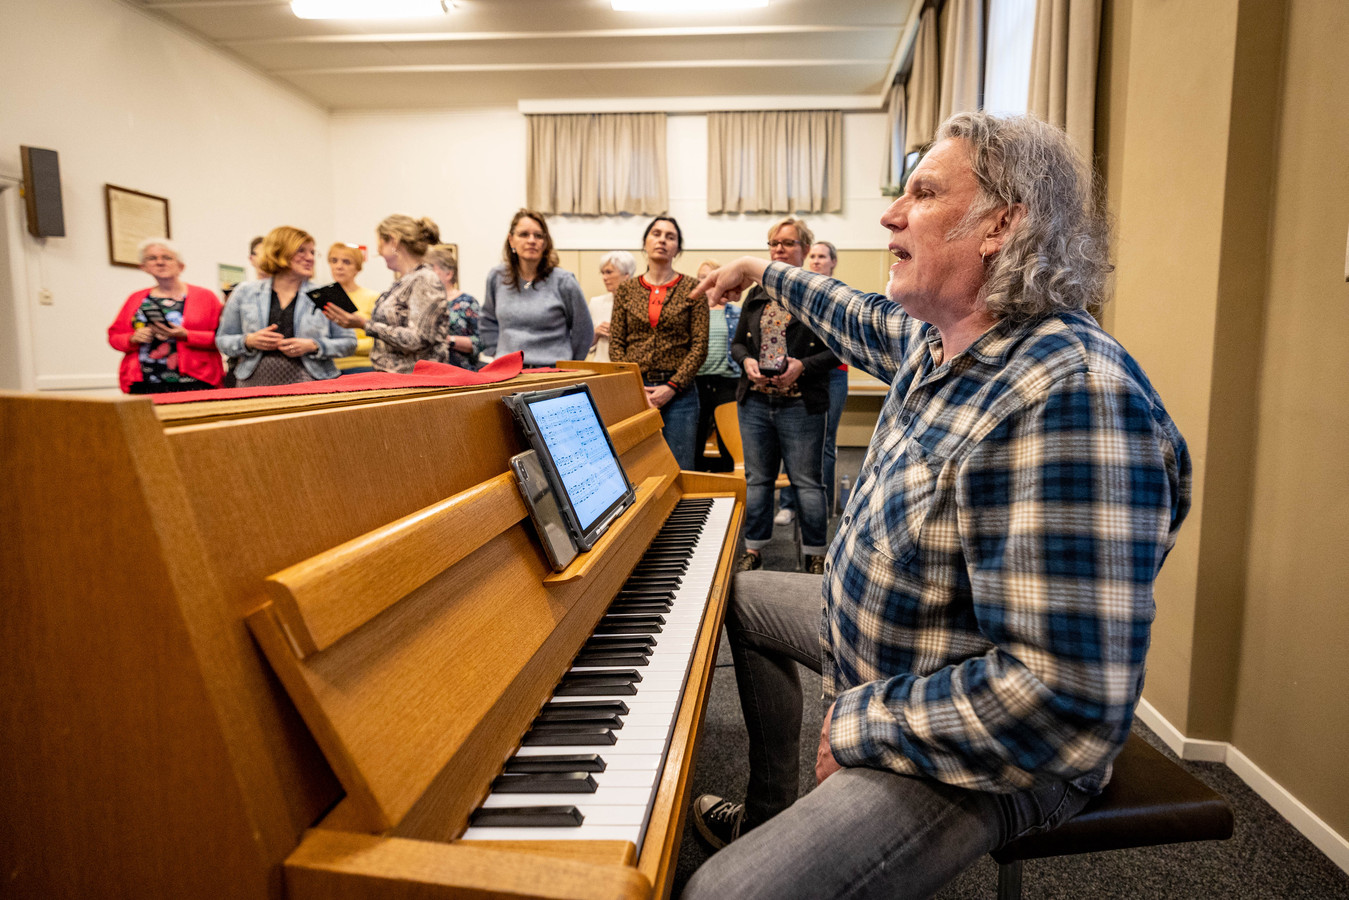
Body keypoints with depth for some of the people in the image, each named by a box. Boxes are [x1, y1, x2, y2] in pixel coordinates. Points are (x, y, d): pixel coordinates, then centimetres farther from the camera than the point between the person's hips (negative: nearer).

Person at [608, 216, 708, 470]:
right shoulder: (626, 290, 10)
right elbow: (615, 345, 6)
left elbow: (699, 345, -2)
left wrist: (672, 387, -11)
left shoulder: (692, 289, 4)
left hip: (677, 392, -1)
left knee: (678, 470, 0)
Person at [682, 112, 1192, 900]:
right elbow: (864, 322, 22)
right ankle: (768, 815, 39)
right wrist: (765, 271, 34)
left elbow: (1070, 700, -36)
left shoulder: (1070, 397, -34)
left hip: (988, 758, -9)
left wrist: (862, 723, -25)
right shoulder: (941, 336, -3)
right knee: (747, 597, 28)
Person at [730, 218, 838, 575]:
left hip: (801, 404, -4)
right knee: (757, 478, 12)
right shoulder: (756, 295, 13)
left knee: (806, 481, 3)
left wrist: (803, 365, -18)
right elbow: (737, 342, 16)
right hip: (755, 401, 5)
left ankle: (815, 556, 17)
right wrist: (747, 360, -5)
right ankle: (753, 550, 24)